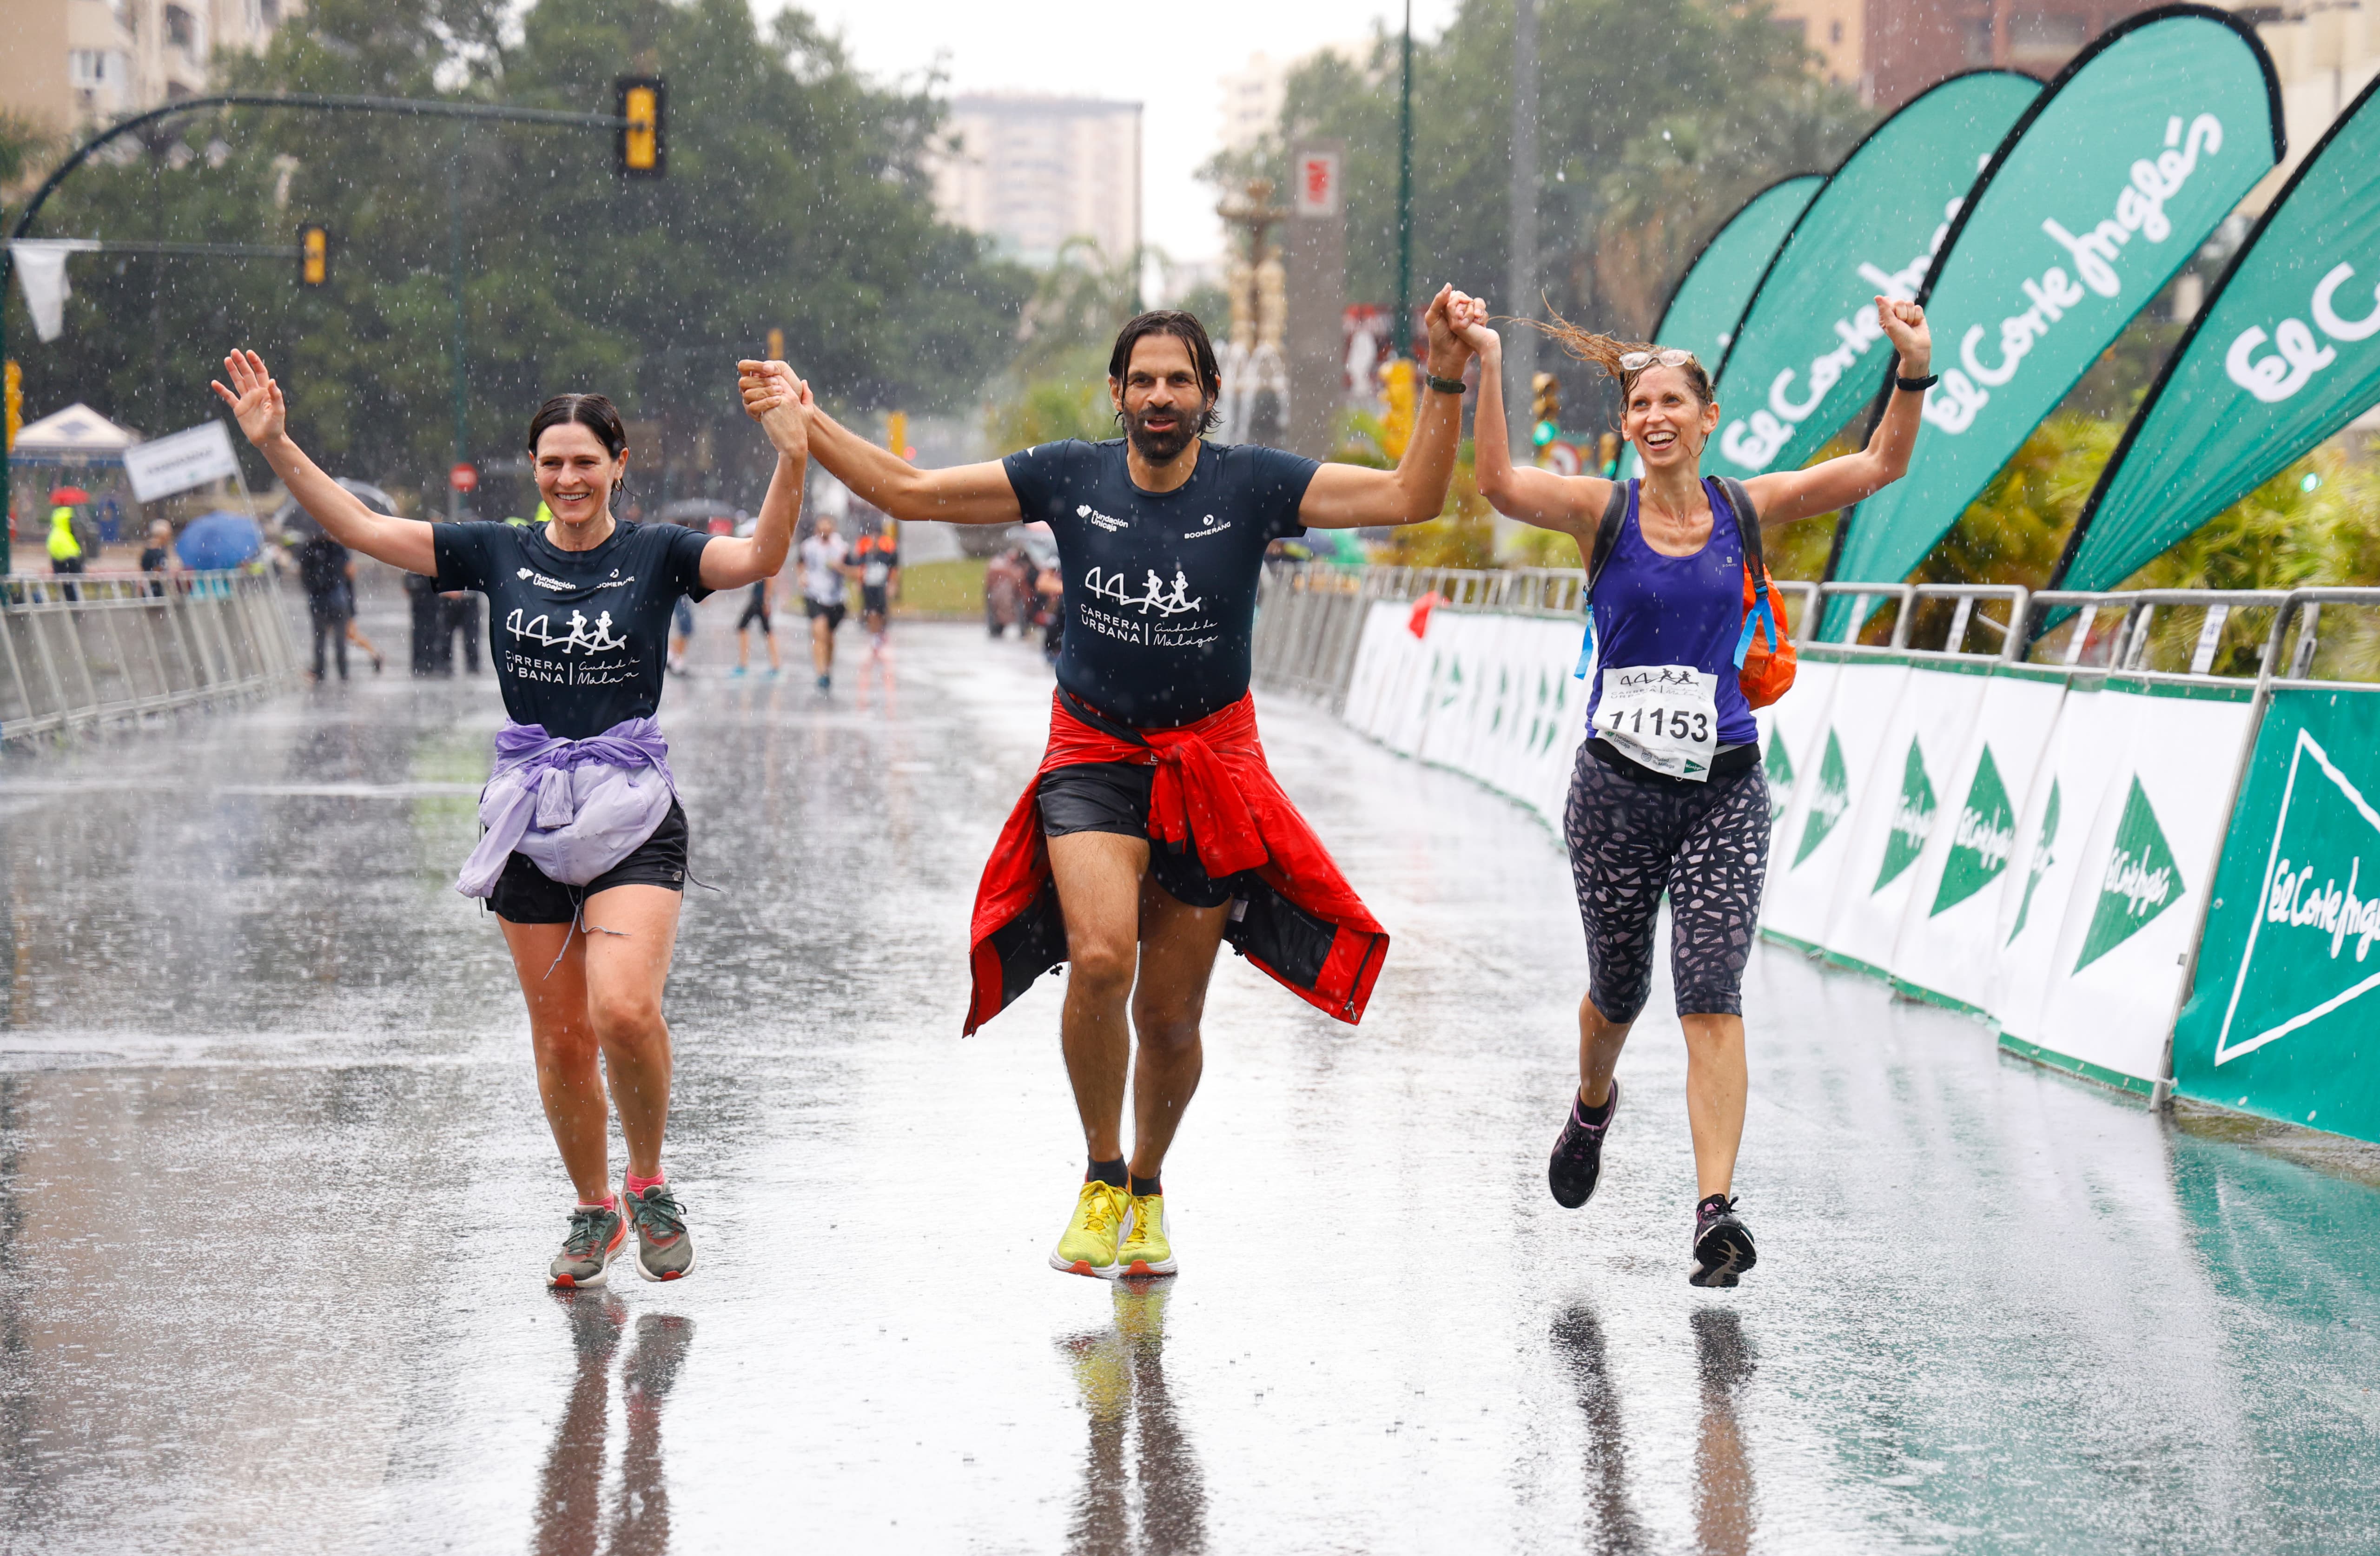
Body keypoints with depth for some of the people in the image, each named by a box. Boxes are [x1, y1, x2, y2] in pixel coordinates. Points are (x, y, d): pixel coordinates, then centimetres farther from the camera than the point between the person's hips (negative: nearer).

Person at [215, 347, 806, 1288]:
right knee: (560, 1038, 7)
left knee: (624, 1010, -22)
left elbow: (758, 558, -18)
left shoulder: (656, 555, -1)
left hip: (633, 820, -3)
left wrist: (791, 463, -33)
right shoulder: (499, 554, 5)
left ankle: (649, 1185, 1)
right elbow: (361, 528, 3)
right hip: (528, 821, 3)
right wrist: (275, 445, -7)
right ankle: (594, 1211, 27)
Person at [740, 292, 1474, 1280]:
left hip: (1212, 767, 0)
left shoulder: (1253, 486, -5)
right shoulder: (1068, 479, -2)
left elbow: (1411, 498, -11)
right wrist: (805, 420, -5)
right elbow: (908, 493, 3)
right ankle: (1101, 1179, -4)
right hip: (1094, 761, 0)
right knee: (1099, 959, -25)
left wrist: (1446, 384, -22)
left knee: (1169, 1014, 6)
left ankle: (1148, 1186, 35)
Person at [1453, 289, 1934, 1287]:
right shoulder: (1603, 513, -1)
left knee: (1711, 996, -12)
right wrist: (1485, 370, -31)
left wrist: (1914, 374, -19)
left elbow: (1880, 466, -3)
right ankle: (1593, 1105, 49)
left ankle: (1716, 1209, -19)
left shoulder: (1746, 511, 3)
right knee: (1618, 989, 16)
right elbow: (1501, 485, -20)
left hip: (1724, 788, 0)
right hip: (1617, 786, 0)